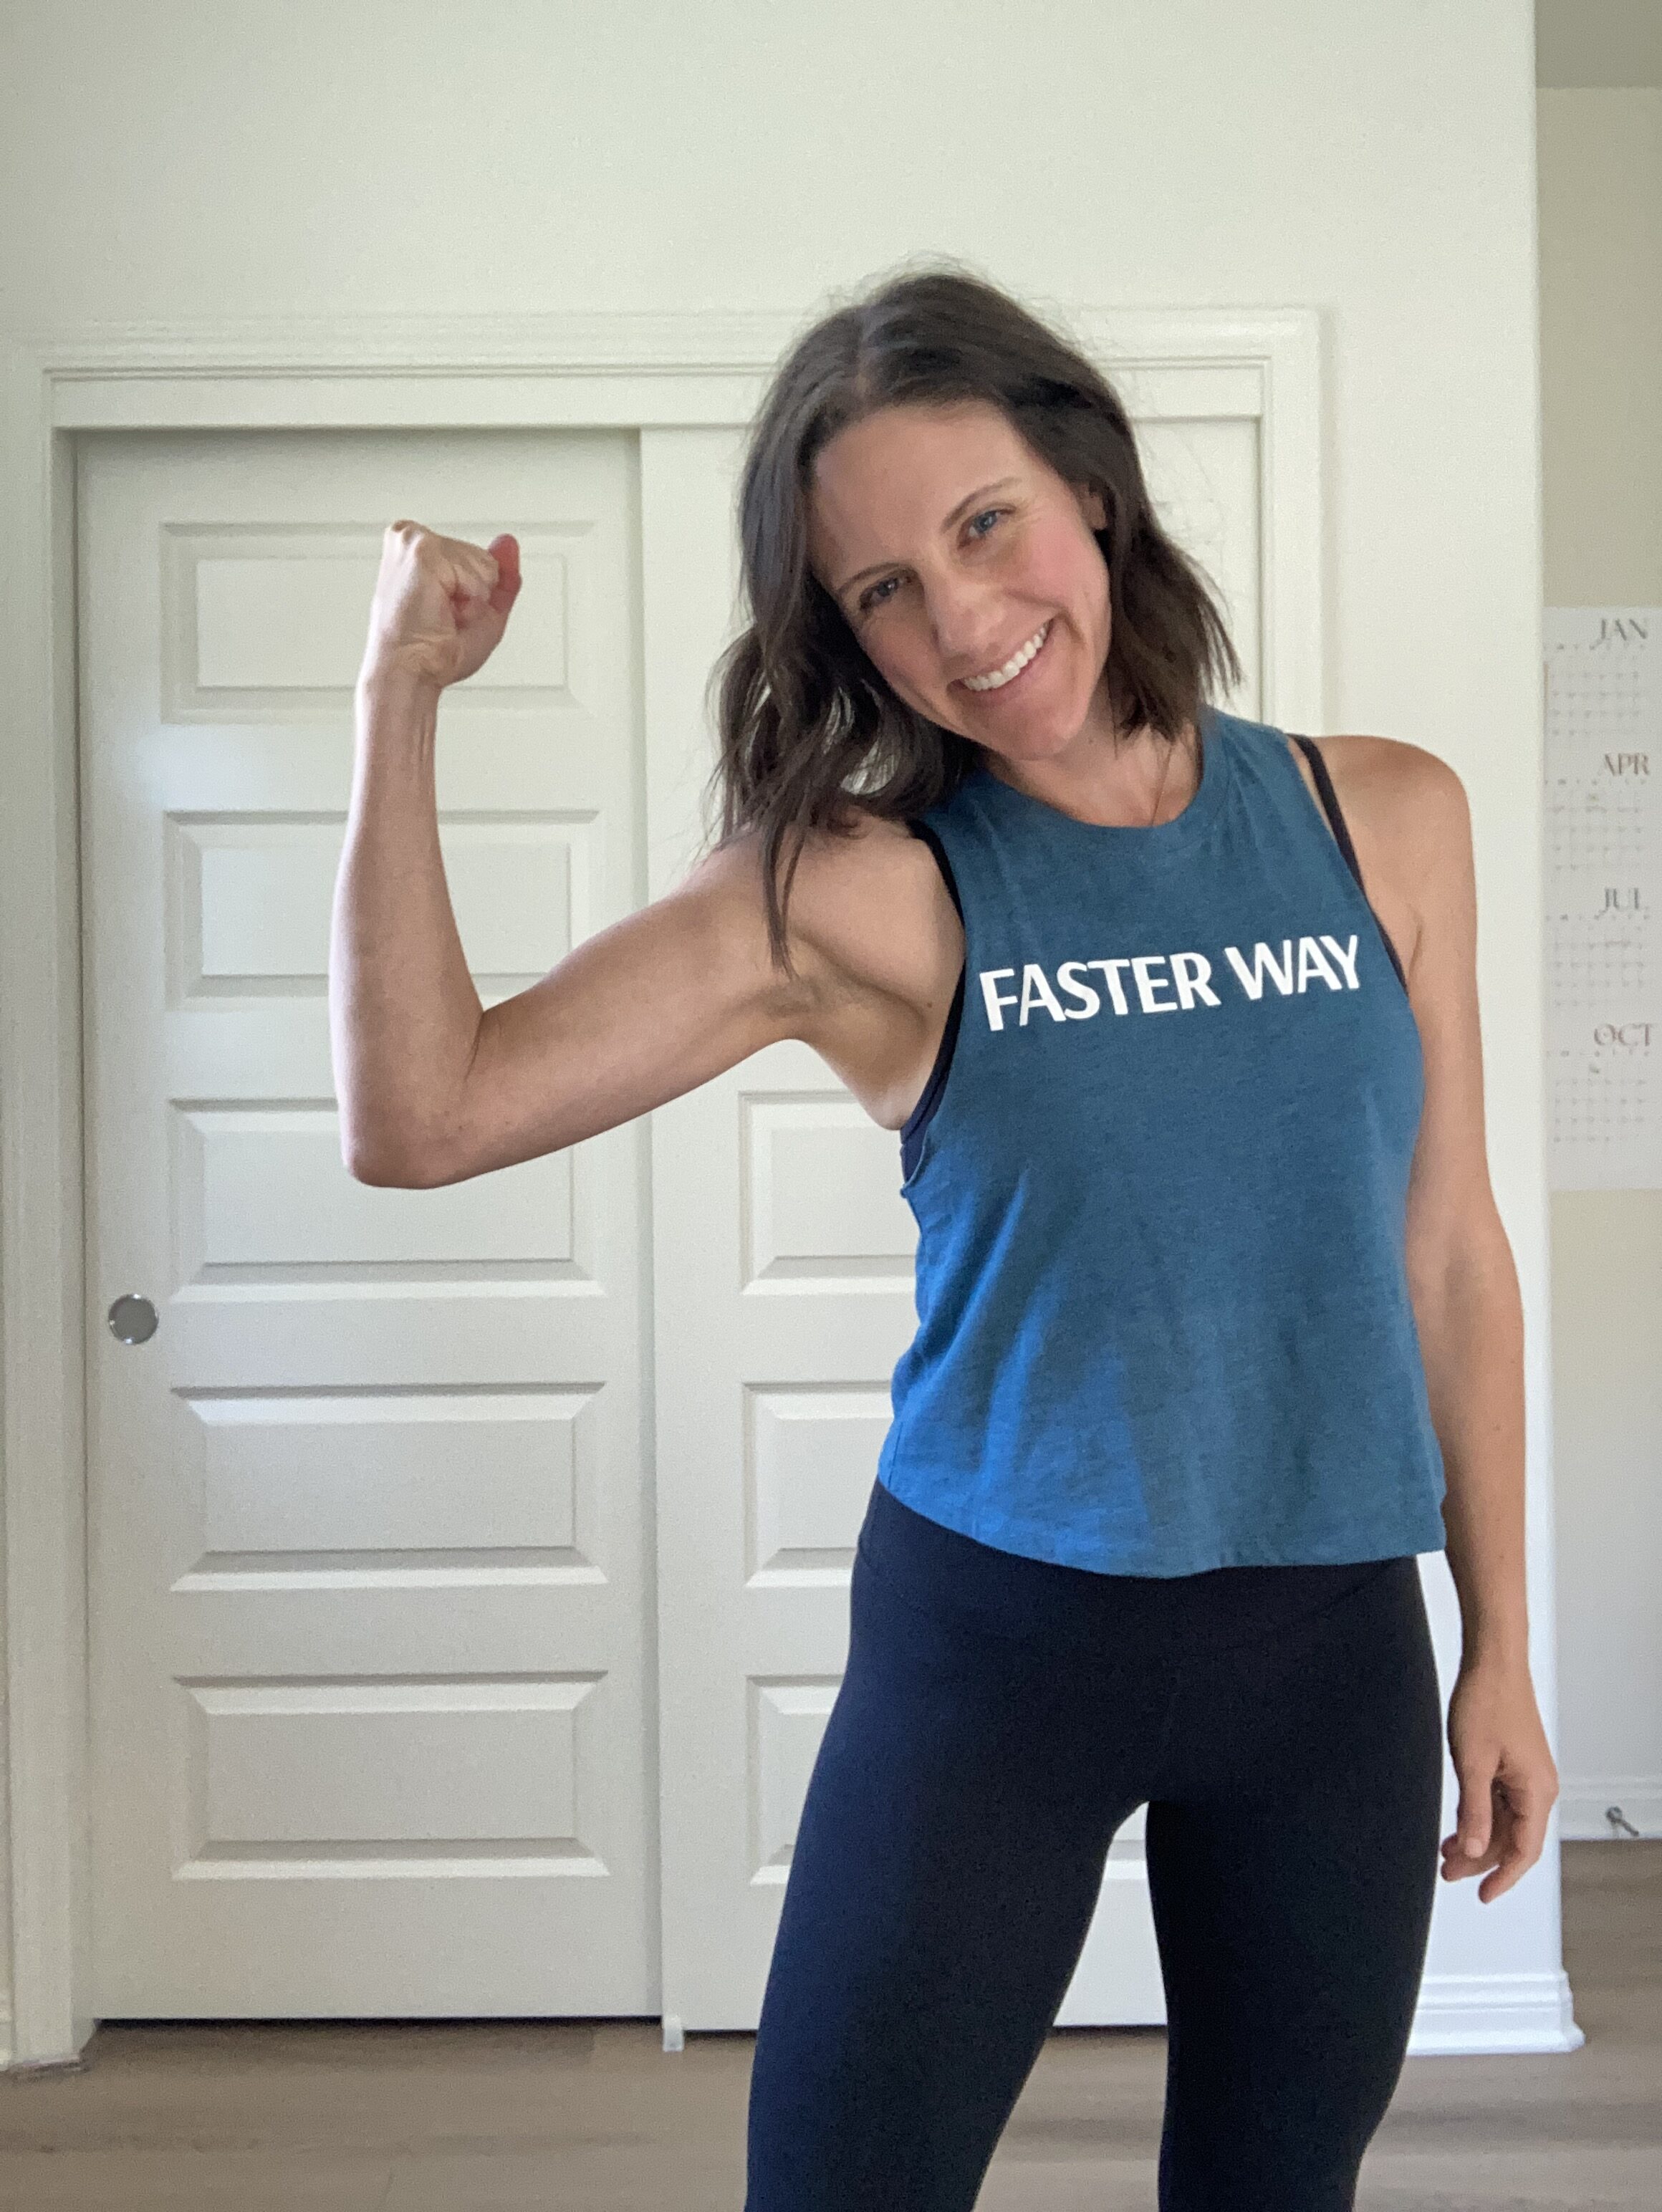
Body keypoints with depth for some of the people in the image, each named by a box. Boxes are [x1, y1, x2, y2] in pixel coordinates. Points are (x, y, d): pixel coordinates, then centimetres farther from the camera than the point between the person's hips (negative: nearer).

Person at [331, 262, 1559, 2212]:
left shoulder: (1385, 820, 0)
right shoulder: (857, 894, -9)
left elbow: (1446, 1251, 6)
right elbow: (420, 1118, -17)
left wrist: (1501, 1650, 9)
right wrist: (403, 695, -21)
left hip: (1334, 1644, 3)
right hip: (993, 1632, -2)